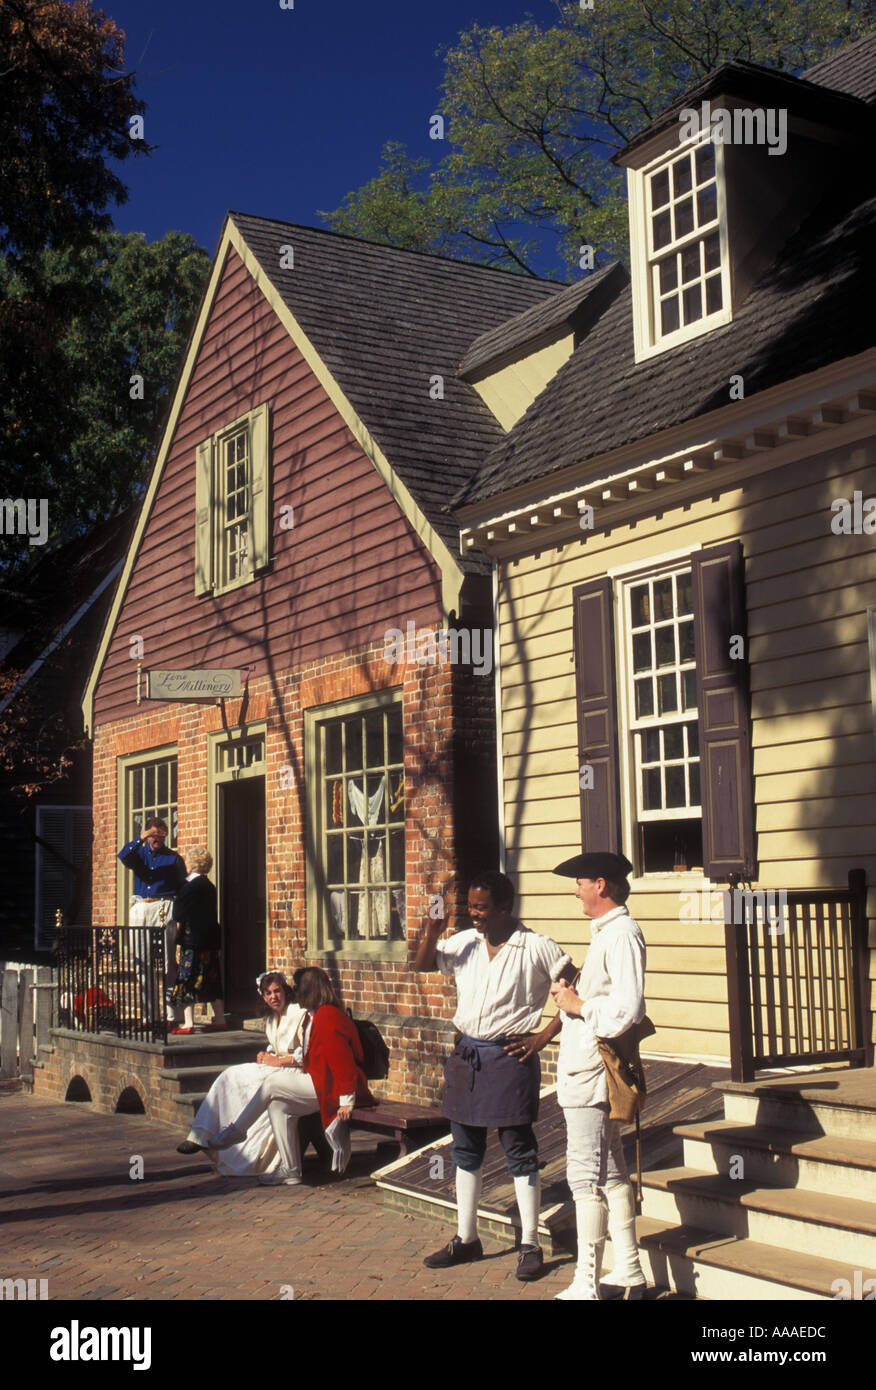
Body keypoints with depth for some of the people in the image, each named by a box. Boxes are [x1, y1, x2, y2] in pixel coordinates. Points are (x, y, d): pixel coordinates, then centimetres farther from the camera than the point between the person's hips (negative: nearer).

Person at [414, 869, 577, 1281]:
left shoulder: (536, 948, -9)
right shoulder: (464, 943, 6)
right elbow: (423, 965, 7)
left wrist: (545, 1035, -10)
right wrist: (434, 928, -10)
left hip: (510, 1058, -6)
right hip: (467, 1054, 6)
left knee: (519, 1151, 1)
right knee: (465, 1150, 13)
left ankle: (530, 1246, 11)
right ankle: (466, 1238, 25)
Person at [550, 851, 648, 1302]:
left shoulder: (621, 934, -17)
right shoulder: (606, 931, 16)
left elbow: (627, 1008, -26)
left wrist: (579, 1005, -14)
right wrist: (570, 996, 9)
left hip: (591, 1073, -11)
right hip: (587, 1070, 11)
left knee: (586, 1176, -6)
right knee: (610, 1174, 15)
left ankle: (585, 1287, -1)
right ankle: (629, 1278, 24)